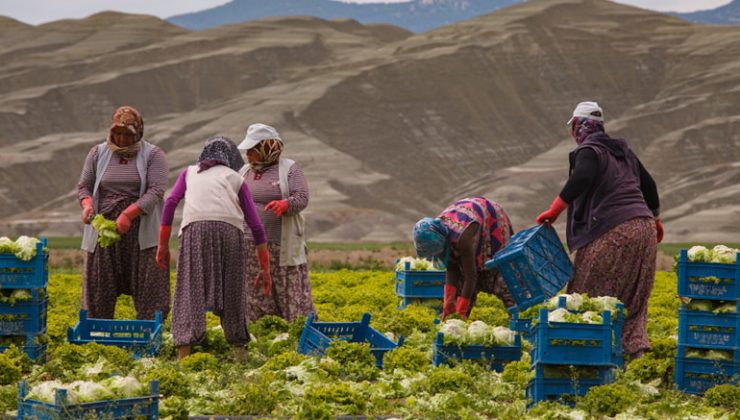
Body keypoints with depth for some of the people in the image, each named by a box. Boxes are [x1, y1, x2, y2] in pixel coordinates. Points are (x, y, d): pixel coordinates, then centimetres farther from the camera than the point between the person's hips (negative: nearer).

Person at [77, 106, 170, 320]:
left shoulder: (153, 155, 0)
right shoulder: (98, 153, 10)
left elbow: (156, 190, -10)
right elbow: (83, 186, 14)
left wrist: (129, 214, -22)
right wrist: (87, 204, -10)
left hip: (139, 228, -2)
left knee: (149, 284, -6)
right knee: (99, 286, 3)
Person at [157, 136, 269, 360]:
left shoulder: (190, 172, 29)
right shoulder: (236, 179, 26)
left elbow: (170, 202, 11)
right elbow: (255, 225, 20)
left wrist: (163, 245, 12)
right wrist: (265, 267, 24)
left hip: (195, 228, 0)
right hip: (229, 229, 0)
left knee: (190, 291, -4)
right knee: (232, 291, 12)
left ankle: (183, 354, -15)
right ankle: (239, 349, 16)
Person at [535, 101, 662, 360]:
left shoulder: (589, 151, -4)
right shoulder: (623, 151, 21)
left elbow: (581, 178, -25)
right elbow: (648, 185, 29)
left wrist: (554, 210, -25)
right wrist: (654, 219, 43)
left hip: (613, 232, -8)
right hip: (644, 228, 8)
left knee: (588, 292, -3)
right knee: (633, 298, 12)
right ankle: (635, 347, 5)